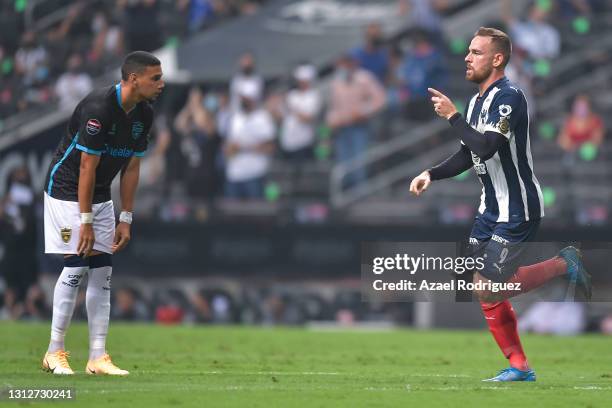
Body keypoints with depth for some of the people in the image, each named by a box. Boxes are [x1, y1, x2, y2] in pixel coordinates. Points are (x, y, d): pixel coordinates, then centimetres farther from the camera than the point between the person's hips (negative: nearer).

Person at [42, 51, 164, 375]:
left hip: (100, 196, 8)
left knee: (102, 271, 2)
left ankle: (98, 357, 3)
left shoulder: (144, 114, -2)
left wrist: (125, 220, 2)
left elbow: (131, 168, 5)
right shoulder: (99, 108, -27)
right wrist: (85, 223, -22)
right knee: (76, 266, -12)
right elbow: (86, 167, -24)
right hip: (67, 190, -8)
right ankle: (55, 353, -2)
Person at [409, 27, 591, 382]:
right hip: (492, 209, 9)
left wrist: (452, 116, -21)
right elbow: (468, 155, 20)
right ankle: (519, 368, 16)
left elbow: (486, 147, -30)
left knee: (488, 290, -12)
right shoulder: (477, 101, 12)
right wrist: (431, 174, 6)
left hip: (517, 212, -9)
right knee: (487, 291, 7)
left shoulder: (508, 97, -18)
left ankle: (564, 265, 3)